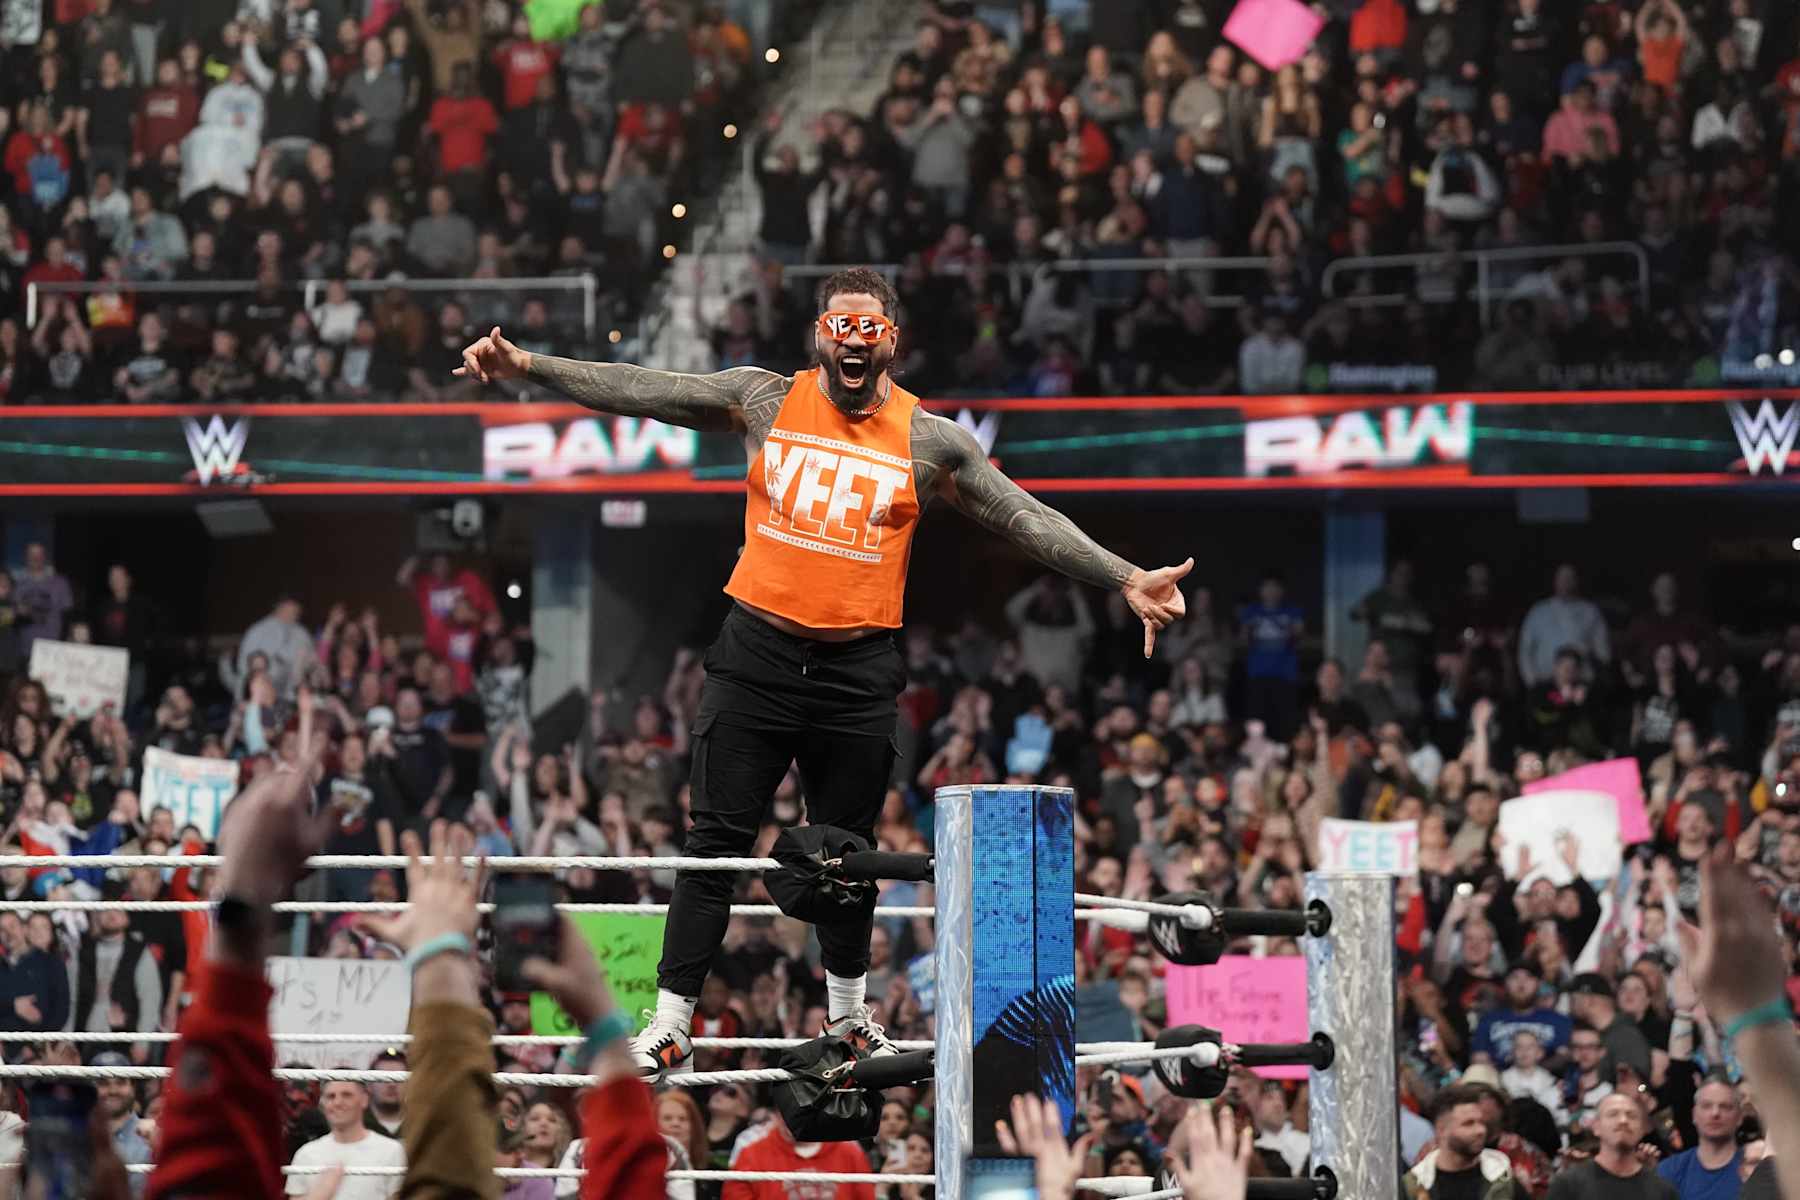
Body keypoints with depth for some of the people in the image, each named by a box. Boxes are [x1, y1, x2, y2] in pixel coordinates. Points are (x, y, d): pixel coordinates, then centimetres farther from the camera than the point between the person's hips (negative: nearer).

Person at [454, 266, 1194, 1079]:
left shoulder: (929, 440, 1)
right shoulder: (764, 401, 1)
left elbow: (1026, 519, 1)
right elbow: (642, 391, -2)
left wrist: (1126, 581, -7)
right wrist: (527, 366, -10)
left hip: (859, 673, 1)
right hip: (757, 654, -1)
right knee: (716, 842, -3)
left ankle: (847, 1011, 31)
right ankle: (672, 1021, -1)